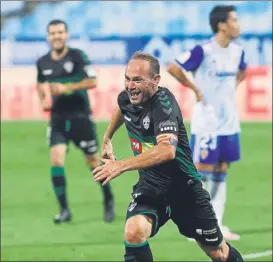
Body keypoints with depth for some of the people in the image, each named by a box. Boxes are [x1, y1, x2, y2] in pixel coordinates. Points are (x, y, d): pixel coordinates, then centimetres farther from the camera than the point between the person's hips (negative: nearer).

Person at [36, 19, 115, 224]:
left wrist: (66, 88, -23)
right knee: (56, 160, -13)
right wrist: (44, 100, 1)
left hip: (80, 117, -3)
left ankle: (109, 201, 29)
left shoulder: (77, 56, -8)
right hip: (57, 119, 3)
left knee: (94, 161, 7)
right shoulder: (43, 63, 5)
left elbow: (92, 81, -14)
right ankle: (64, 210, -7)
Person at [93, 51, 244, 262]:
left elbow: (167, 150, -44)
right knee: (134, 232, -28)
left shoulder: (163, 102, -27)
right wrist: (107, 138, 33)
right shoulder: (126, 98, -6)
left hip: (183, 187, -4)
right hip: (150, 187, 4)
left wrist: (122, 165, -50)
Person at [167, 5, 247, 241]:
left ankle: (216, 225, 15)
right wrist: (195, 88, -12)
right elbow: (173, 67, -17)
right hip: (207, 122, -7)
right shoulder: (203, 51, -17)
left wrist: (233, 87, 11)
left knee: (221, 174, 10)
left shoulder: (237, 51, 5)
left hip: (230, 122, 7)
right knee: (203, 173, -2)